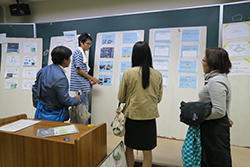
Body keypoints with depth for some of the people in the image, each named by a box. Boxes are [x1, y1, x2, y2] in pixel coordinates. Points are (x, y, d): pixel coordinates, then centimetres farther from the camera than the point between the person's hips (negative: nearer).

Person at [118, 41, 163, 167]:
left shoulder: (128, 73, -11)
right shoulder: (158, 75, -5)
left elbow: (121, 98, -2)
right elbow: (159, 98, 6)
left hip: (132, 115, -1)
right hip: (149, 116, 2)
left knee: (129, 148, 19)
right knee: (147, 151, 14)